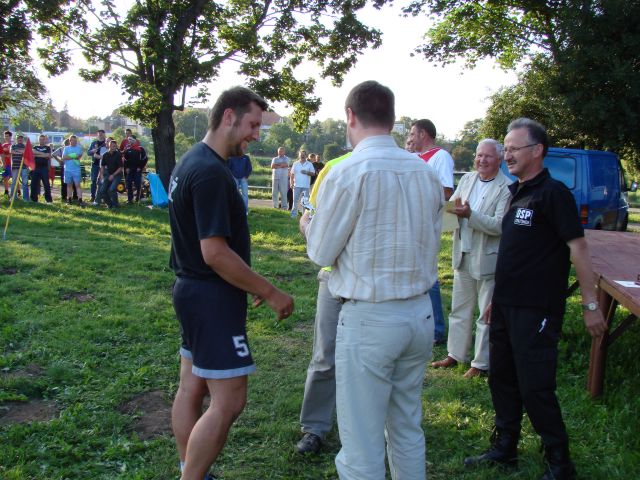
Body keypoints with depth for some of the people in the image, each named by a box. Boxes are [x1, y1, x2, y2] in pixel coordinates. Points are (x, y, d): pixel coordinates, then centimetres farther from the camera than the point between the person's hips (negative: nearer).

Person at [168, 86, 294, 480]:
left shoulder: (192, 162, 12)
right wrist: (269, 293, -16)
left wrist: (251, 288, 19)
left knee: (193, 389, 16)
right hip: (213, 298, -10)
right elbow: (215, 253, -24)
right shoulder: (210, 171, -20)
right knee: (229, 401, -5)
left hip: (193, 290, 10)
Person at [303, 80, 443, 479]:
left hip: (368, 318, -6)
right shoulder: (427, 173, 4)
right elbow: (431, 244, 12)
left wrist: (309, 226, 14)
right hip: (420, 314, 7)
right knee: (408, 429, 21)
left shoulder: (347, 173, -14)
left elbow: (321, 253, -6)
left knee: (362, 445, 6)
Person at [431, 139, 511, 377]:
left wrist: (469, 215, -30)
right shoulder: (467, 179, 8)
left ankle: (482, 363, 18)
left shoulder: (506, 188, -14)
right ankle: (455, 355, 31)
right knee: (459, 310, 17)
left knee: (486, 315, 6)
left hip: (488, 259, -7)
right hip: (463, 256, 7)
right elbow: (450, 206, 8)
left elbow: (499, 225, -21)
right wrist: (453, 209, -15)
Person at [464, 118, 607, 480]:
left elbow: (578, 247, -16)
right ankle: (504, 450, 30)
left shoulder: (553, 192, -12)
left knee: (536, 389, -4)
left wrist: (591, 304, -18)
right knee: (502, 380, 15)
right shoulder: (518, 193, 13)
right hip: (507, 307, 9)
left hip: (536, 311, -9)